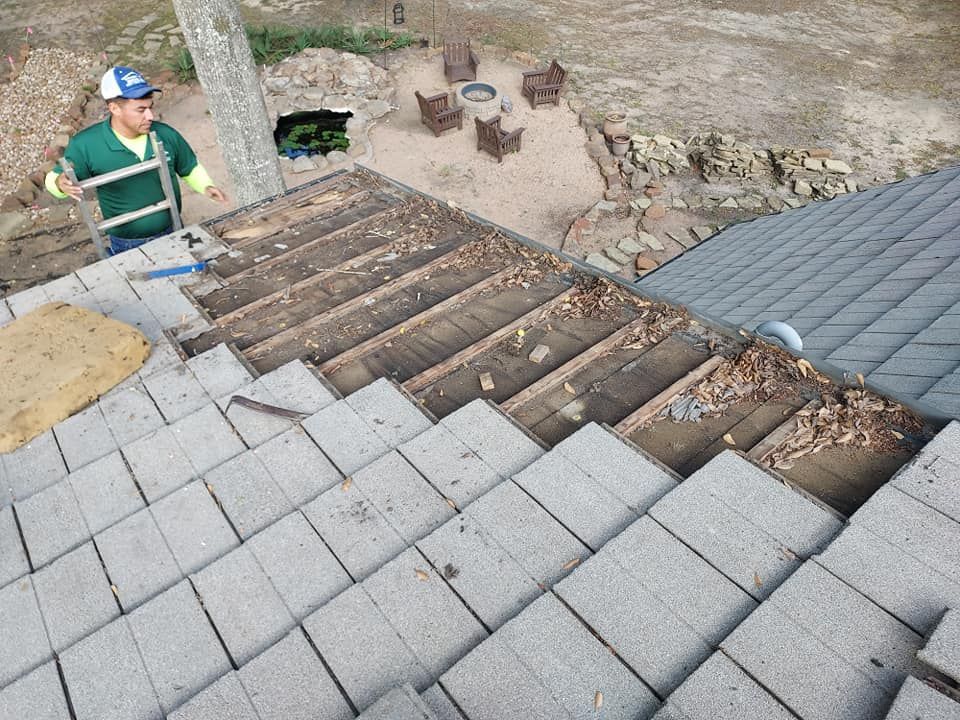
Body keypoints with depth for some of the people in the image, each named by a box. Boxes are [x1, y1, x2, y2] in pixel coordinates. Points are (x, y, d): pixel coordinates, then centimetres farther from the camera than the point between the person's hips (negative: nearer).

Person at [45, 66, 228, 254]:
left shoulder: (166, 134, -10)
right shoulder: (85, 144, -15)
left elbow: (190, 168, 8)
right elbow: (54, 177, -2)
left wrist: (206, 186, -11)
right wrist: (61, 183, -25)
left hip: (173, 236, 3)